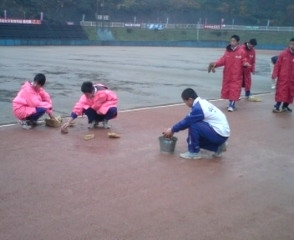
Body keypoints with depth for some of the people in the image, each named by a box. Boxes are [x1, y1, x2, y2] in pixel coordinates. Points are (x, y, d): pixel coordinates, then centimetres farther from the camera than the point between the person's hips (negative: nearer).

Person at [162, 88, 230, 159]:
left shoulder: (198, 108, -19)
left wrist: (172, 130, 3)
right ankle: (218, 147, 15)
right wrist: (173, 129, 16)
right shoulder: (202, 103, 9)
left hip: (219, 134, -10)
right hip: (222, 133, 10)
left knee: (193, 125, -19)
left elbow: (186, 122, -11)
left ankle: (194, 152, -6)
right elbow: (187, 120, 16)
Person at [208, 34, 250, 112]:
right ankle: (231, 103, 27)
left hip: (236, 74, -4)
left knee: (234, 89, -5)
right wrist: (216, 64, -15)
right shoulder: (227, 50, 3)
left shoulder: (241, 51, -8)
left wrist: (246, 64, -28)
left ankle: (231, 105, 1)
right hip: (227, 73, 4)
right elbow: (223, 60, -1)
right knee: (227, 88, 11)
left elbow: (243, 61, -5)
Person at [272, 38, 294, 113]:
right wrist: (274, 74, -11)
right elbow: (277, 65, -4)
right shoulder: (283, 54, -6)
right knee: (281, 92, -4)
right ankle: (277, 106, -2)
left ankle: (285, 106, 23)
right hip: (283, 77, -3)